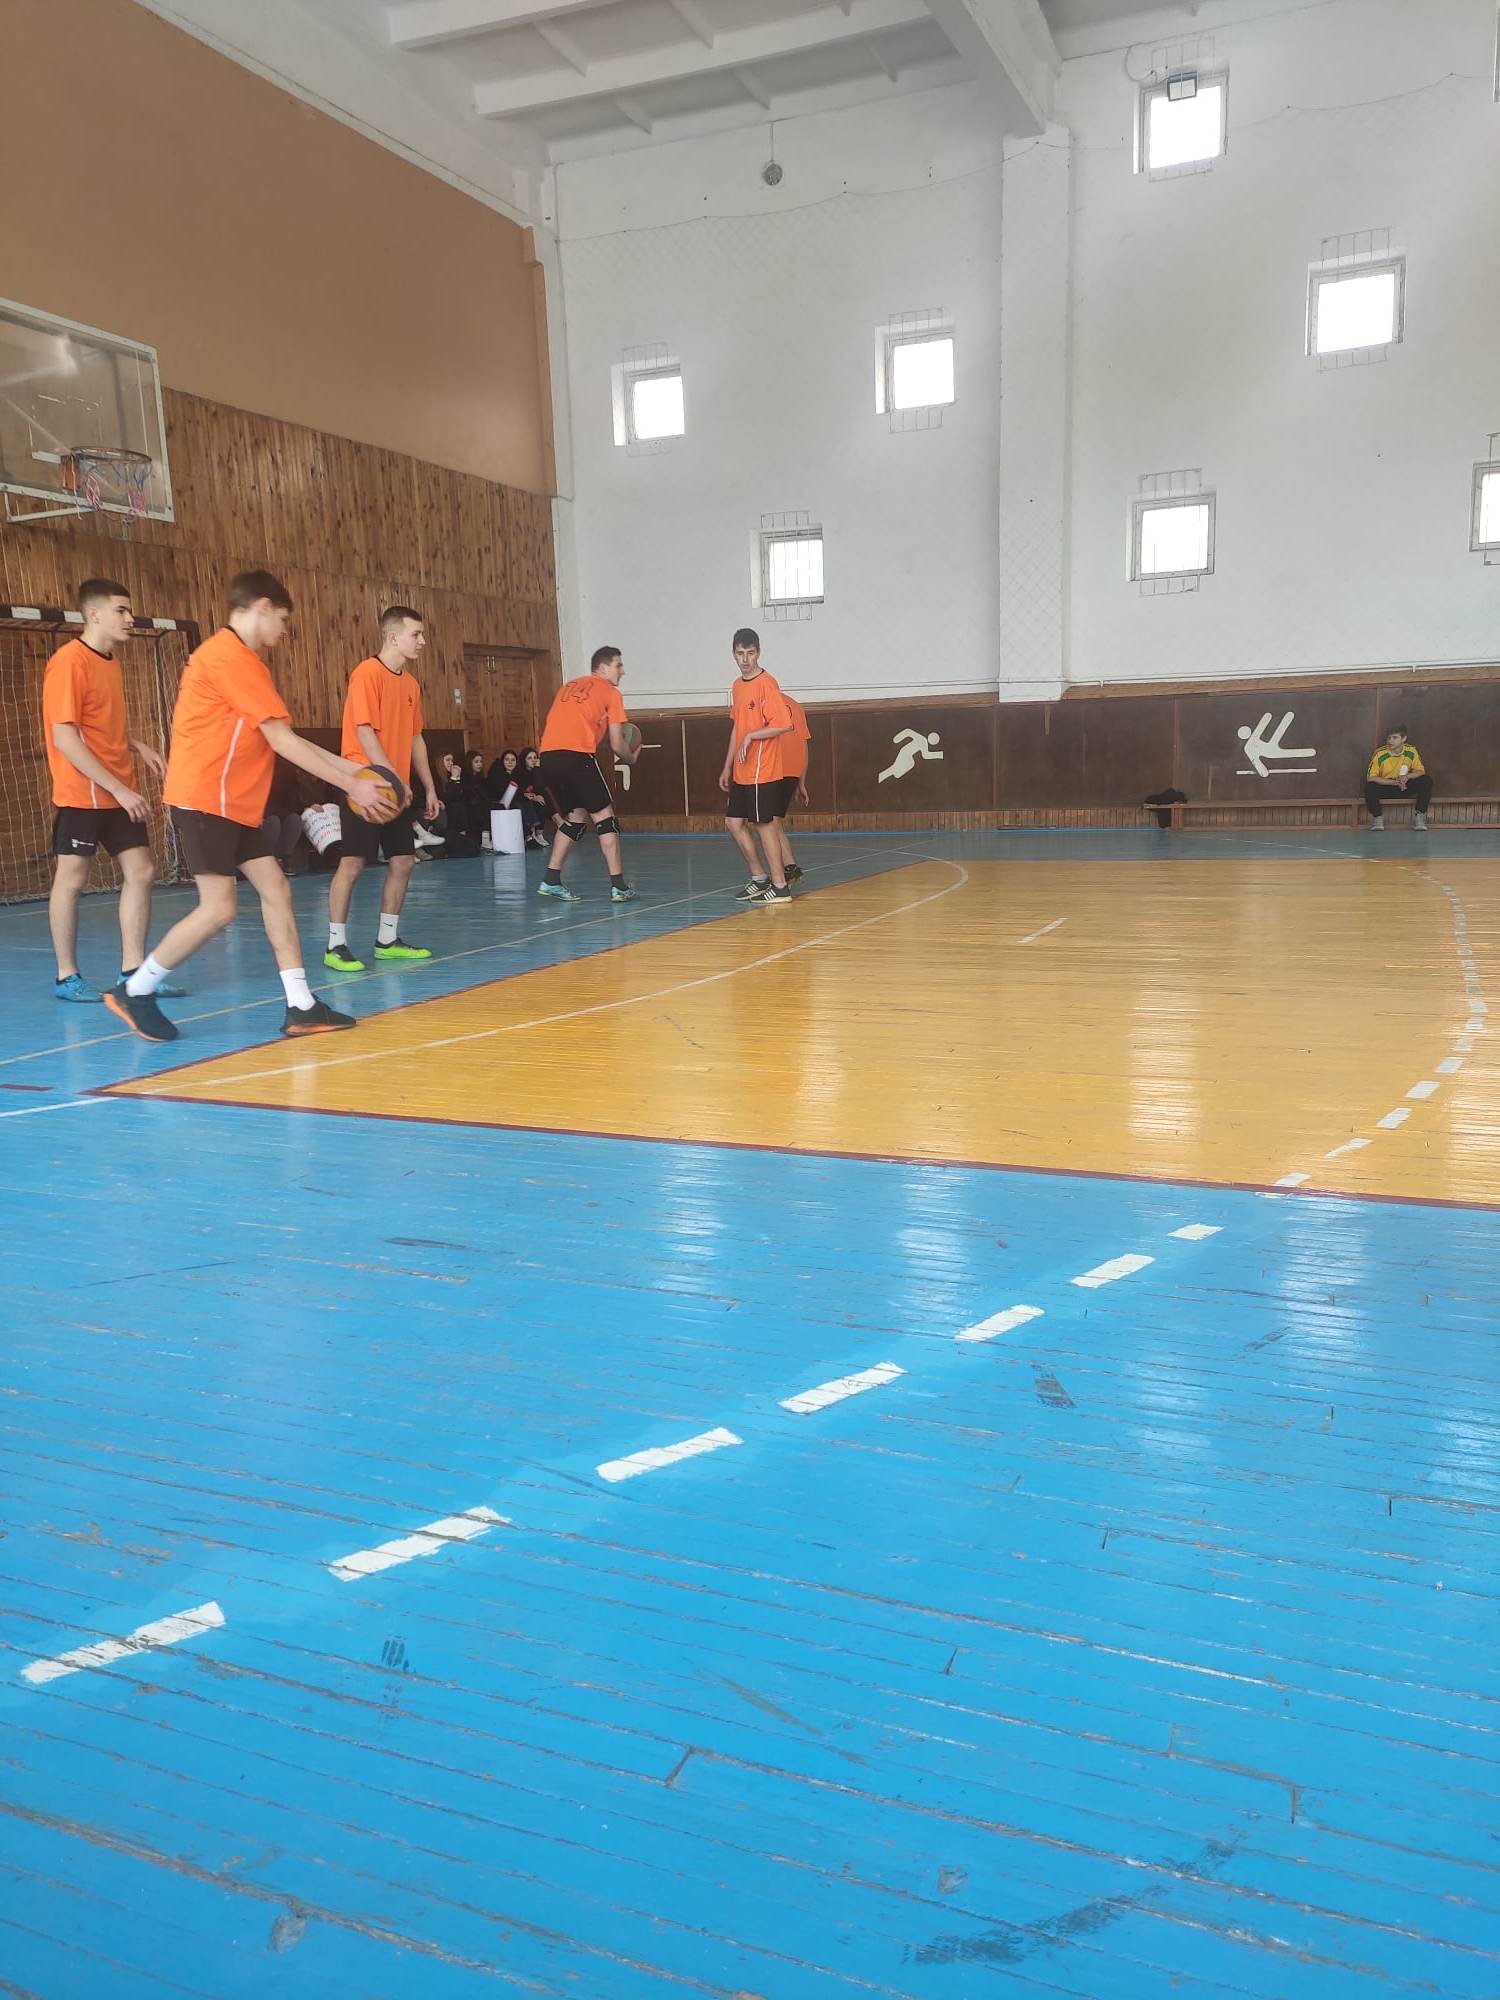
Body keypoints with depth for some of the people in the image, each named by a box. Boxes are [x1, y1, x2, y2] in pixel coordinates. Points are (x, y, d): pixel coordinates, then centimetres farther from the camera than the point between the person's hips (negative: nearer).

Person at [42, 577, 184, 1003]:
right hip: (82, 794, -8)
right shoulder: (69, 662, -14)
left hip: (118, 794, 8)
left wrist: (139, 747, 5)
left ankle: (132, 971, 12)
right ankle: (66, 977, 11)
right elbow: (64, 738, -19)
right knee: (72, 878, 1)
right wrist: (118, 788, -21)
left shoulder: (110, 663, 12)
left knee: (140, 872, 5)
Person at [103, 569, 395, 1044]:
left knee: (276, 890, 4)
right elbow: (283, 741, -17)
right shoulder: (232, 656, -15)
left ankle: (301, 1007, 4)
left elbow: (281, 739, 16)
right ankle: (135, 991, 8)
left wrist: (349, 767, 12)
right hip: (206, 800, -10)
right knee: (219, 909, -9)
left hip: (234, 803, 10)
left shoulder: (234, 657, 17)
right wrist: (351, 786, -13)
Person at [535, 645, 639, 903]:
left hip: (547, 757, 6)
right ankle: (618, 886, -1)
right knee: (605, 819, 3)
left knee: (575, 819, 20)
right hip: (577, 757, -6)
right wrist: (632, 758, 27)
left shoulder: (567, 686, 27)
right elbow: (617, 745, 6)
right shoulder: (609, 691, 9)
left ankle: (550, 881, 16)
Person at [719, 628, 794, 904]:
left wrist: (751, 736, -19)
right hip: (741, 772, 8)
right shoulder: (737, 687, 14)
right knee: (734, 822, 10)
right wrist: (727, 767, 21)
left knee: (764, 824, -3)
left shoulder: (766, 684, -13)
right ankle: (760, 877, 22)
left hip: (762, 771, -8)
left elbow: (784, 725, -21)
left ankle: (779, 886, 6)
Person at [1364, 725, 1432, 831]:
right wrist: (1394, 782, -28)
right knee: (1370, 787, -32)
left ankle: (1420, 816, -10)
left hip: (1405, 787, 2)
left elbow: (1421, 771, -3)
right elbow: (1370, 777, -20)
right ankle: (1377, 817, -10)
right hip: (1385, 787, -2)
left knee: (1426, 781, -21)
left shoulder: (1411, 751, -10)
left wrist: (1407, 776, -26)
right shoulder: (1380, 754, -18)